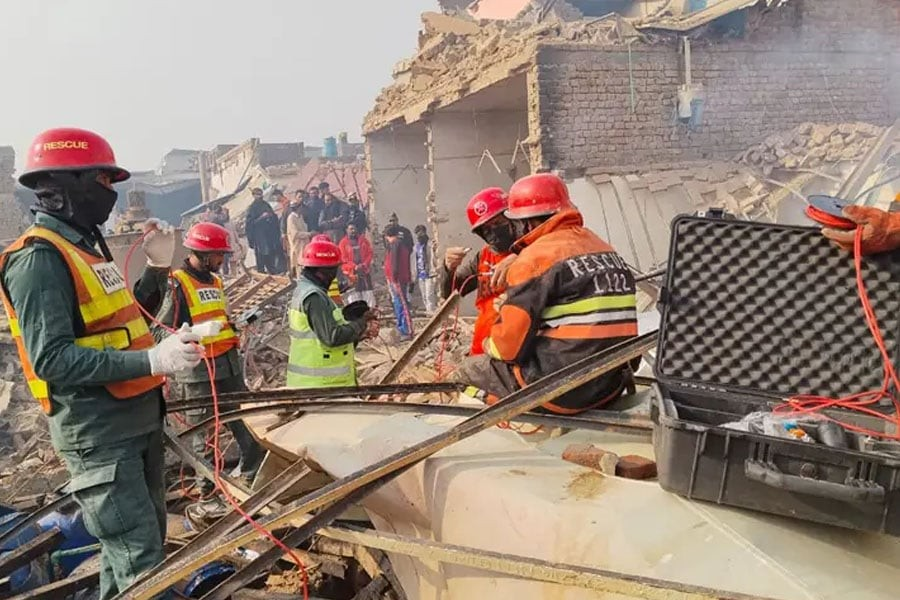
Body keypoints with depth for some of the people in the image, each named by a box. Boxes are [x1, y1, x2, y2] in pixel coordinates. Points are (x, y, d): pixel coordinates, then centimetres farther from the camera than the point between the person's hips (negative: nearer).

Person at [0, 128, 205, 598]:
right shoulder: (38, 259, -17)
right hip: (97, 432, -9)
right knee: (142, 561, -7)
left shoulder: (85, 246, 12)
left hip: (137, 419, 10)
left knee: (142, 538, 21)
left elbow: (128, 316, 21)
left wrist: (158, 267, 8)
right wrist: (152, 359, -32)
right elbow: (52, 359, -25)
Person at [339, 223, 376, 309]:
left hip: (365, 270, 3)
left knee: (368, 292, 5)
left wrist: (364, 264, -10)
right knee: (353, 294, -4)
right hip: (351, 272, -3)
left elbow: (370, 253, 5)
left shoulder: (364, 240, 8)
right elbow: (343, 258, -5)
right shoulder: (343, 243, 0)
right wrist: (354, 266, -15)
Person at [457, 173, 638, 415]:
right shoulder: (603, 248, 10)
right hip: (614, 385, 7)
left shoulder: (536, 256, -13)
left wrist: (491, 346, 8)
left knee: (469, 367, 12)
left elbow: (508, 343, -14)